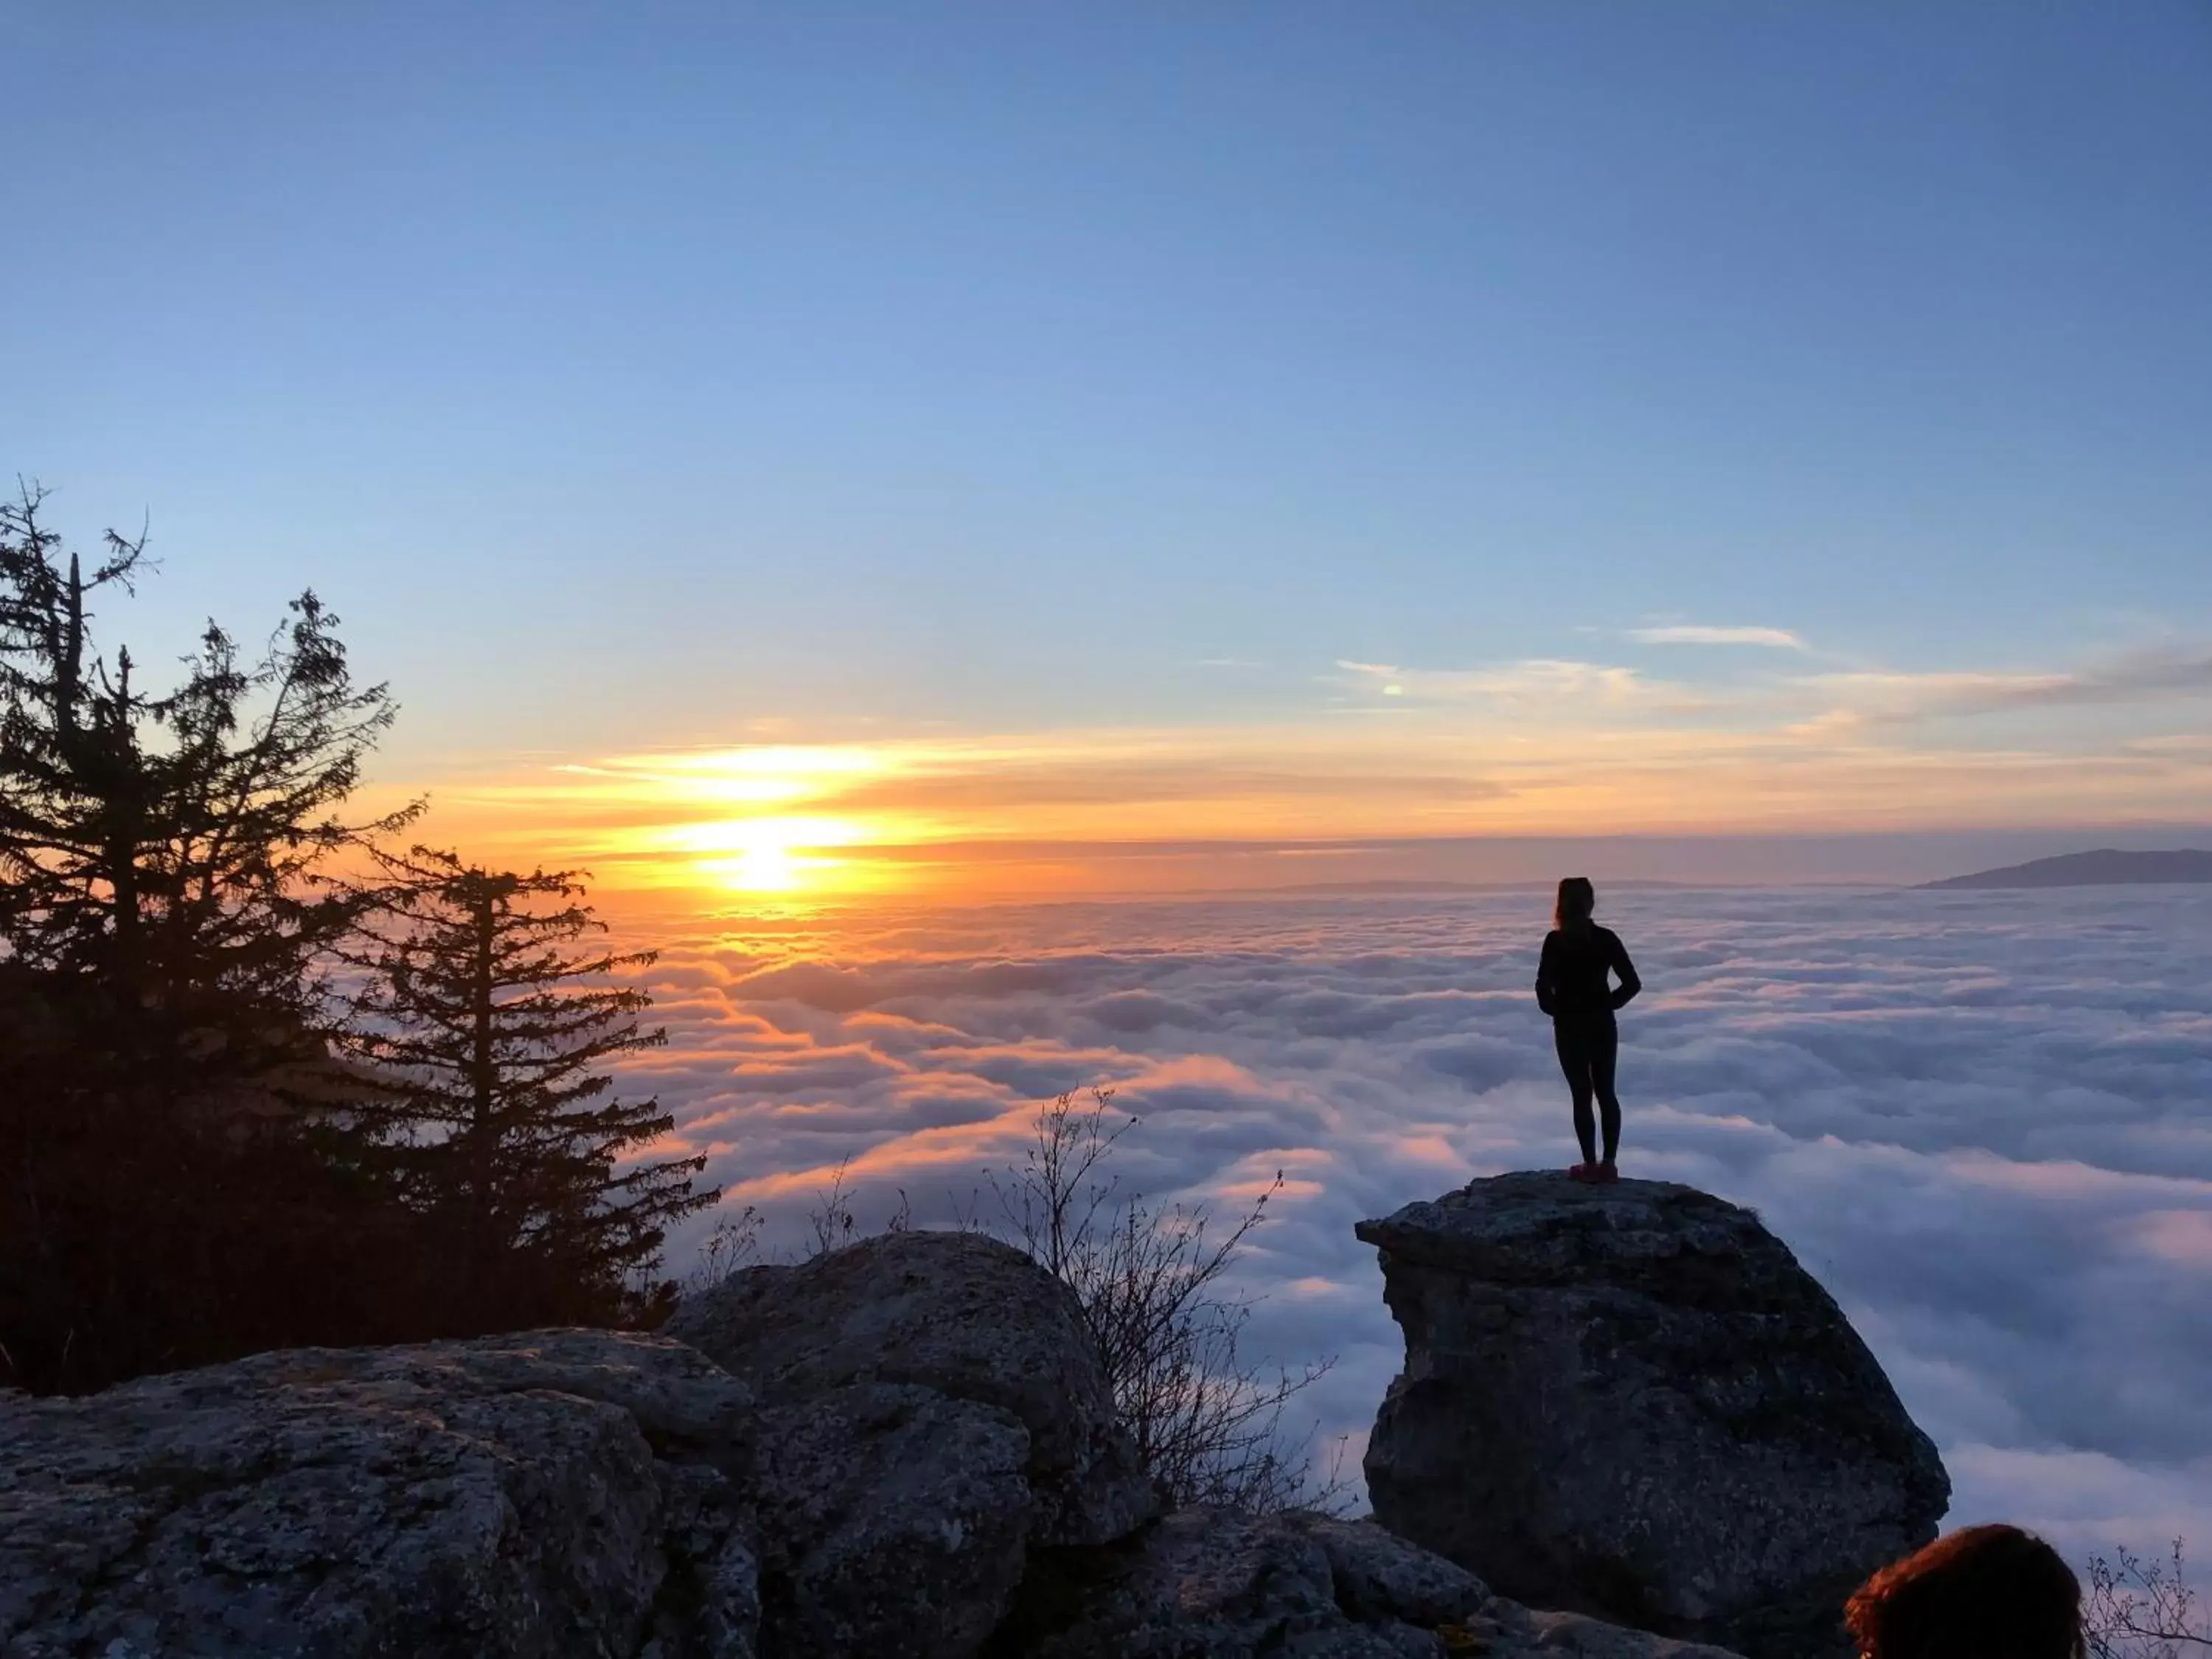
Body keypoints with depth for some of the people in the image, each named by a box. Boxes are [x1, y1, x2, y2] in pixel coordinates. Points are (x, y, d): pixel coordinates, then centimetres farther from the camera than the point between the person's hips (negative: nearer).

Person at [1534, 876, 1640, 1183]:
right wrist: (1605, 1004, 8)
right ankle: (1608, 1163, 14)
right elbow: (1632, 984, -3)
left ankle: (1590, 1164, 6)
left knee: (1582, 1094, 3)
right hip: (1603, 1025, 3)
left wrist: (1554, 1008, -1)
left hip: (1570, 1027, -3)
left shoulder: (1555, 941, -12)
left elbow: (1544, 986, -19)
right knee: (1606, 1093, 11)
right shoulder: (1606, 938, -2)